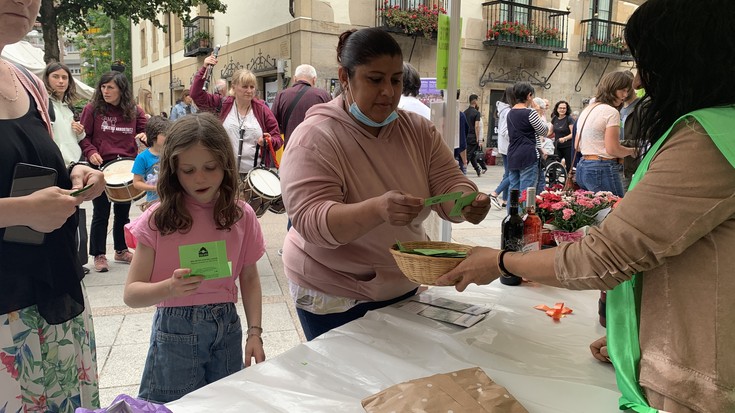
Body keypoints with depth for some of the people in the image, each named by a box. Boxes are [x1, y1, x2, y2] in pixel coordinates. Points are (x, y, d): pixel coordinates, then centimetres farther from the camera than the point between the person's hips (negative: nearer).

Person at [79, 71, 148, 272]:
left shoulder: (134, 111, 2)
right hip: (101, 167, -3)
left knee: (123, 212, 14)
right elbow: (83, 135, -2)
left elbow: (146, 128, 10)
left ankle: (121, 250, 29)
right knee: (101, 213, 4)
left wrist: (146, 135, -12)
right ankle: (99, 255, 14)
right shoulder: (92, 108, -5)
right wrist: (90, 152, -18)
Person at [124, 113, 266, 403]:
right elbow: (131, 294, -10)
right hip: (175, 332, -2)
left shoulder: (241, 216, -4)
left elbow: (249, 278, 4)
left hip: (227, 328, 3)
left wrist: (254, 333, -5)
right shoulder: (158, 219, -10)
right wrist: (171, 288, -29)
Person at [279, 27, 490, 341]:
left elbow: (448, 185, -6)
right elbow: (311, 221, -28)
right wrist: (378, 209, -46)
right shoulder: (314, 138, -19)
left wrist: (468, 203, -30)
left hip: (404, 287, 5)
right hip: (334, 297, -5)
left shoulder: (418, 129, -2)